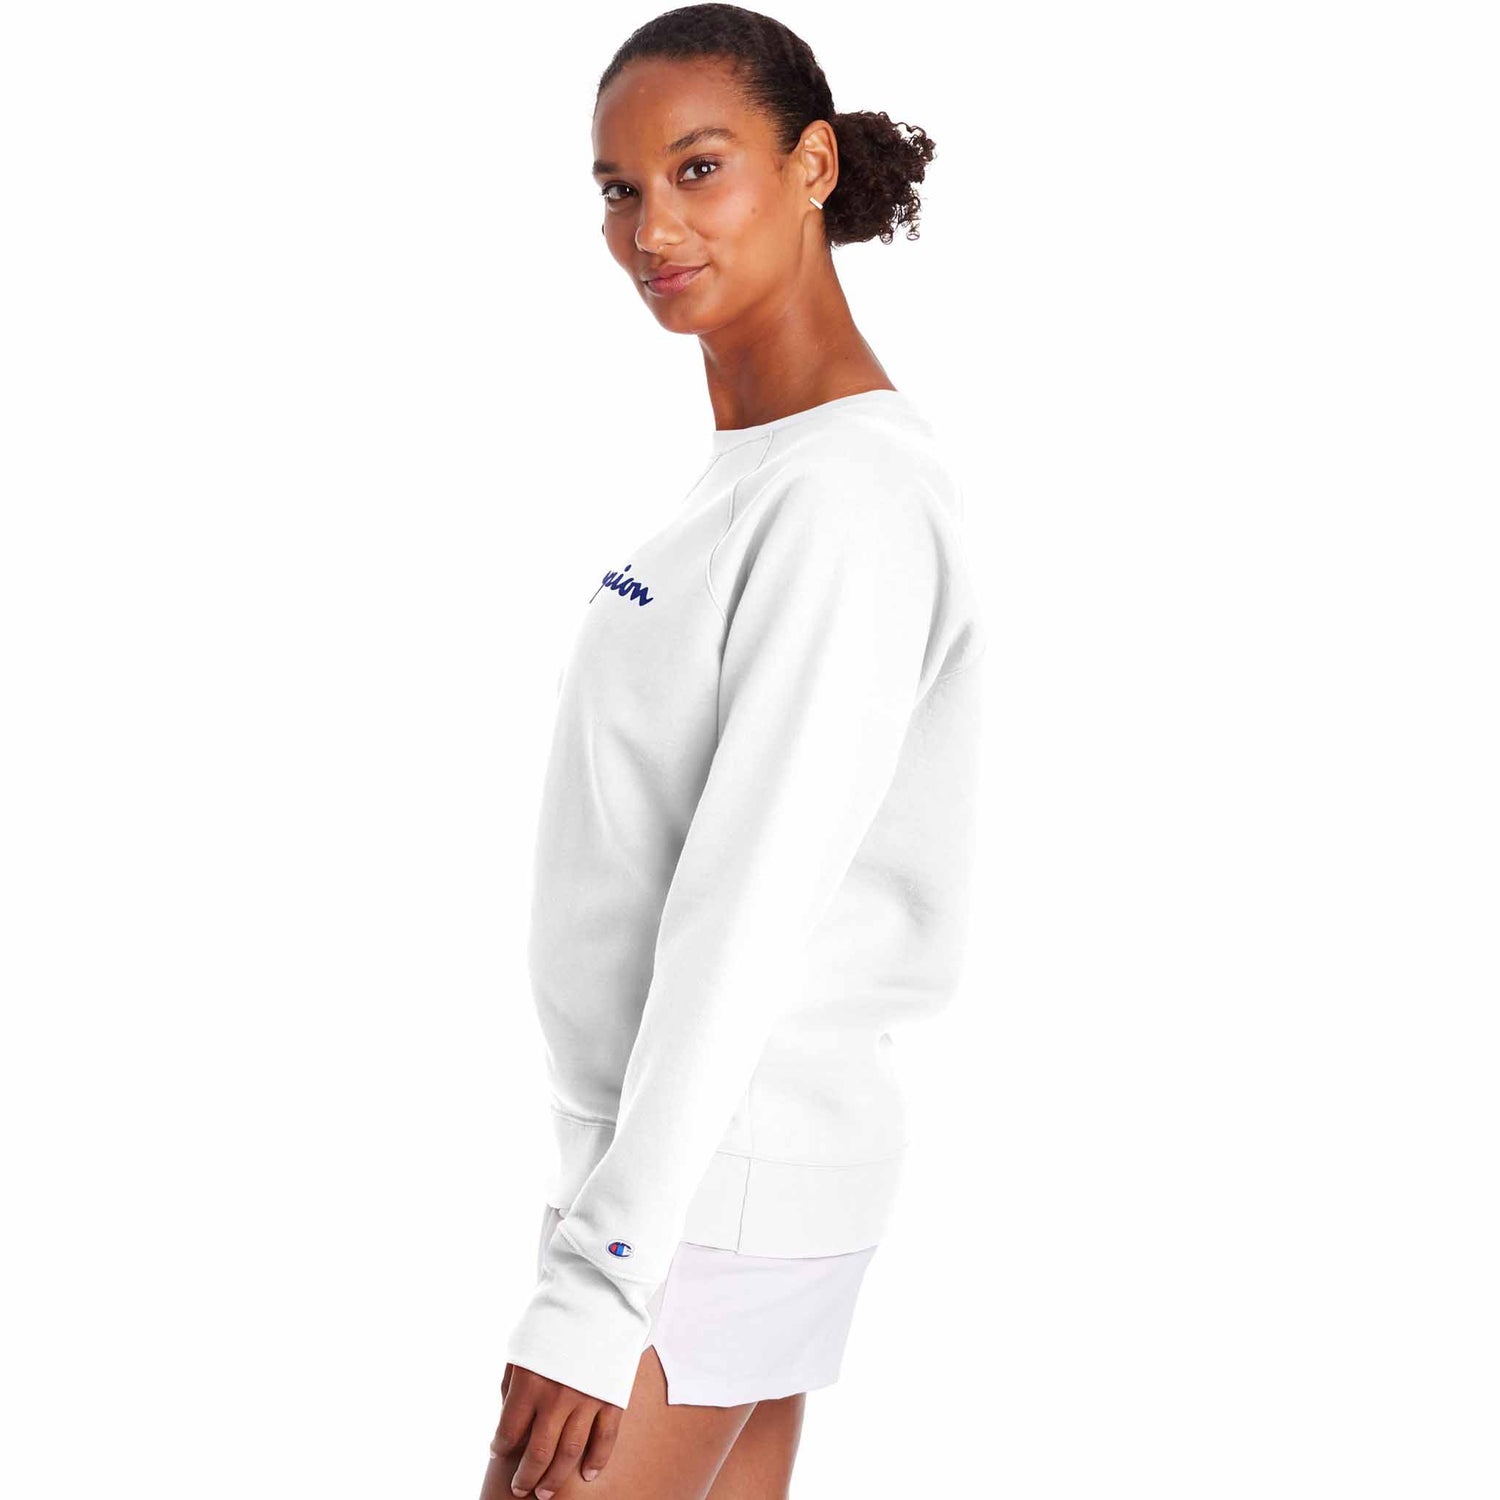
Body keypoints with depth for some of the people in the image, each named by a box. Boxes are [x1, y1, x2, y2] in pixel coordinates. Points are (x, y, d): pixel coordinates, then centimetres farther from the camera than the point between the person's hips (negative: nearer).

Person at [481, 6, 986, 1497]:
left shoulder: (849, 496, -17)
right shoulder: (746, 470, 12)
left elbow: (751, 906, -22)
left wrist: (599, 1280, -22)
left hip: (719, 1185, -9)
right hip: (700, 1163, 9)